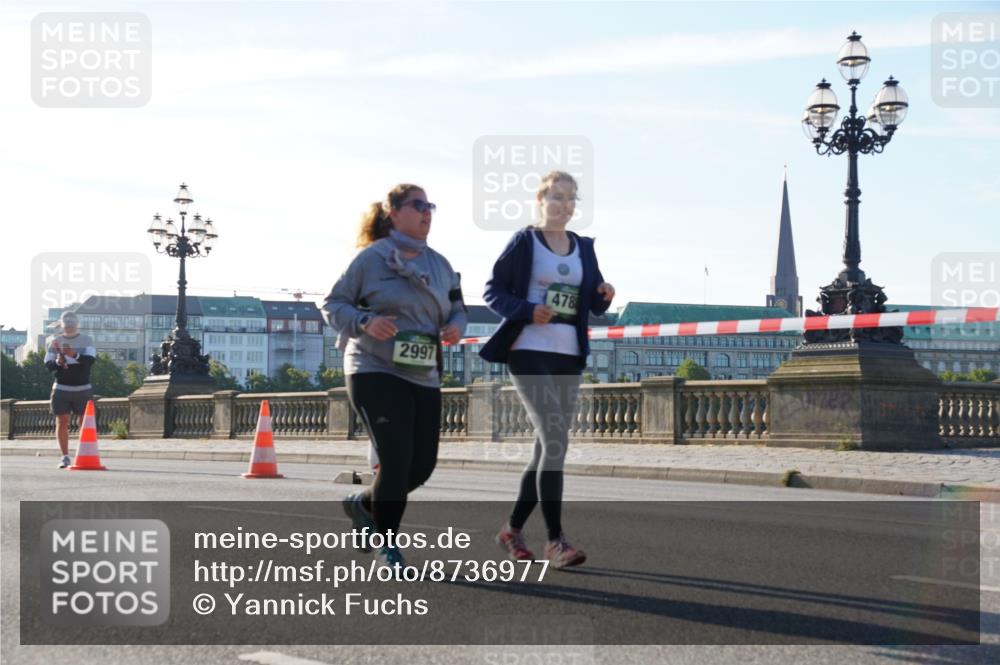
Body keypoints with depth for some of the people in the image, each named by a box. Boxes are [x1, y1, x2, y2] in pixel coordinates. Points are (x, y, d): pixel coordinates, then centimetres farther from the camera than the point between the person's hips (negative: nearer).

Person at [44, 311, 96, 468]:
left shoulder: (86, 340, 4)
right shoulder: (55, 342, 9)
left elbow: (90, 360, -13)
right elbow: (48, 365, 3)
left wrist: (75, 355, -30)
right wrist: (57, 362, -20)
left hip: (82, 389, -1)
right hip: (61, 388, 1)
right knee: (62, 422, -3)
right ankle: (65, 457, 1)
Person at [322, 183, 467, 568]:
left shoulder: (439, 265, 13)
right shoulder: (371, 258, -3)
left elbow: (457, 307, 21)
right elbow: (332, 304, 0)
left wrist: (456, 326, -3)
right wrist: (366, 322, -19)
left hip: (424, 377, 6)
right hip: (375, 373, -6)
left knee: (423, 464, 4)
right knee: (396, 460, -11)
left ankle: (365, 504, 32)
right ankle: (386, 546, 7)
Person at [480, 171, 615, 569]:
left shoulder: (583, 248, 15)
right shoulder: (524, 242, 0)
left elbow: (594, 306, 17)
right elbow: (493, 290, -3)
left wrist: (605, 297, -5)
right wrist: (527, 310, -19)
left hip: (568, 357, 6)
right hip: (529, 352, -6)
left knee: (548, 446, 9)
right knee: (554, 440, -17)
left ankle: (514, 528, 25)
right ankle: (555, 540, -16)